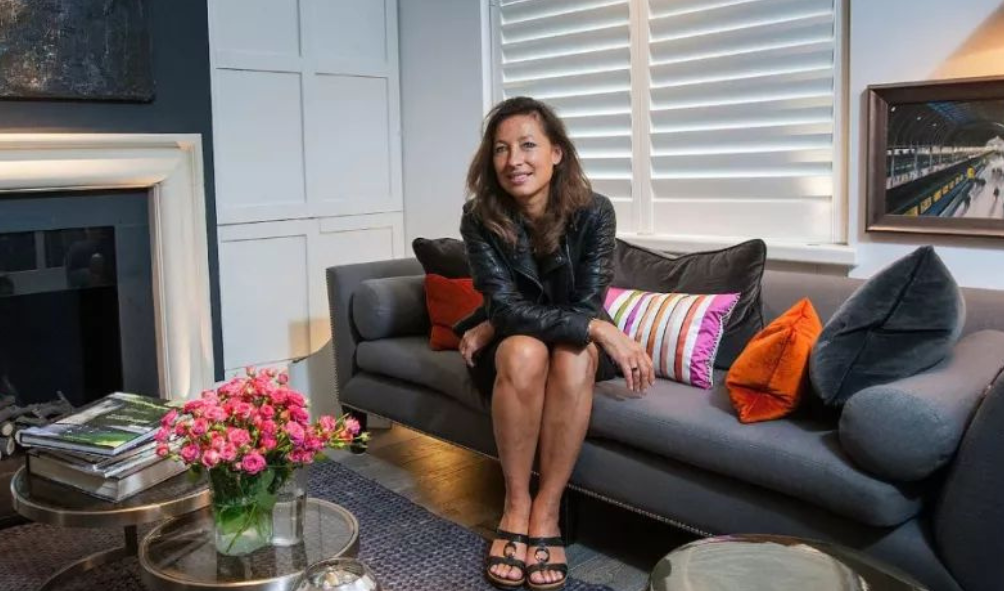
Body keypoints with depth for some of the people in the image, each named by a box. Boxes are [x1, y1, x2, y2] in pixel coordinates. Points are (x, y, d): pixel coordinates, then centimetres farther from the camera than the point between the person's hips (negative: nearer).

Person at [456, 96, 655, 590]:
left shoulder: (593, 212, -18)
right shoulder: (479, 218, -18)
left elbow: (586, 305, -18)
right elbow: (507, 307, -25)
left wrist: (497, 327, -19)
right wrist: (599, 328, -36)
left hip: (575, 350, 0)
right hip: (506, 350, 0)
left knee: (576, 355, -34)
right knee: (524, 351, -34)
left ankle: (546, 513, -24)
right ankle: (516, 506, -20)